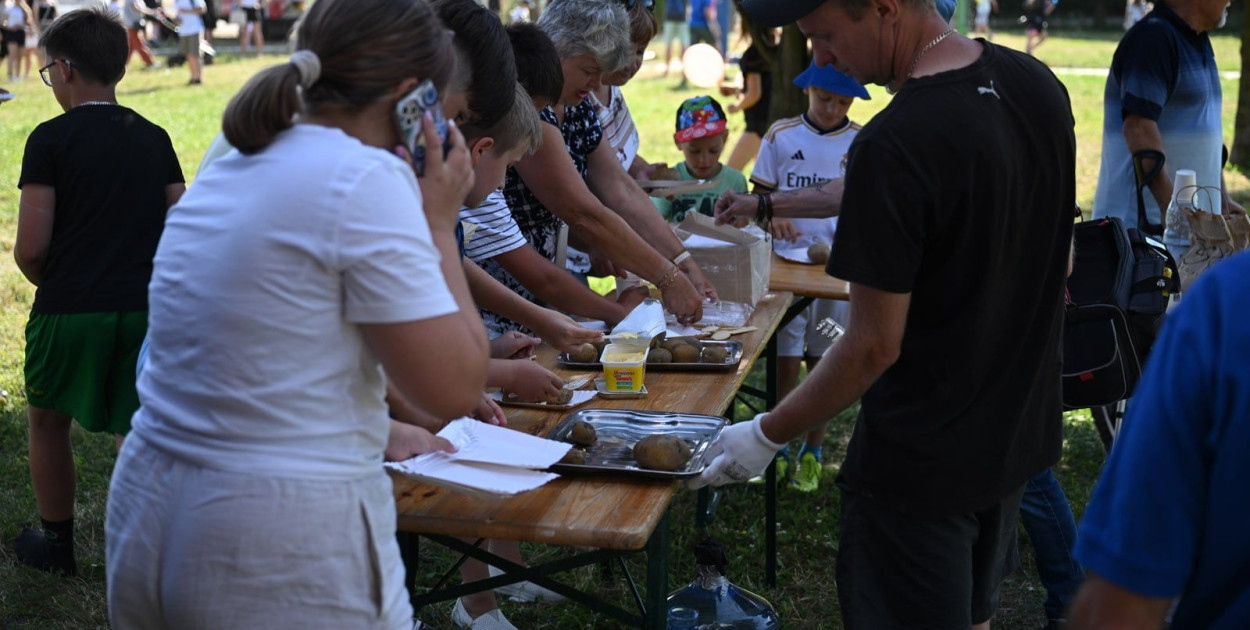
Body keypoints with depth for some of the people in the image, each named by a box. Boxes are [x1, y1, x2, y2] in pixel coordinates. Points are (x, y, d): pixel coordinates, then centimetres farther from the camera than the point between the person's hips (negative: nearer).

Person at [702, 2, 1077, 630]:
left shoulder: (893, 146, -28)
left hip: (921, 461, -8)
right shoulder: (1038, 84, -2)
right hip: (1019, 434, 8)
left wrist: (767, 435, -11)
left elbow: (875, 347, -23)